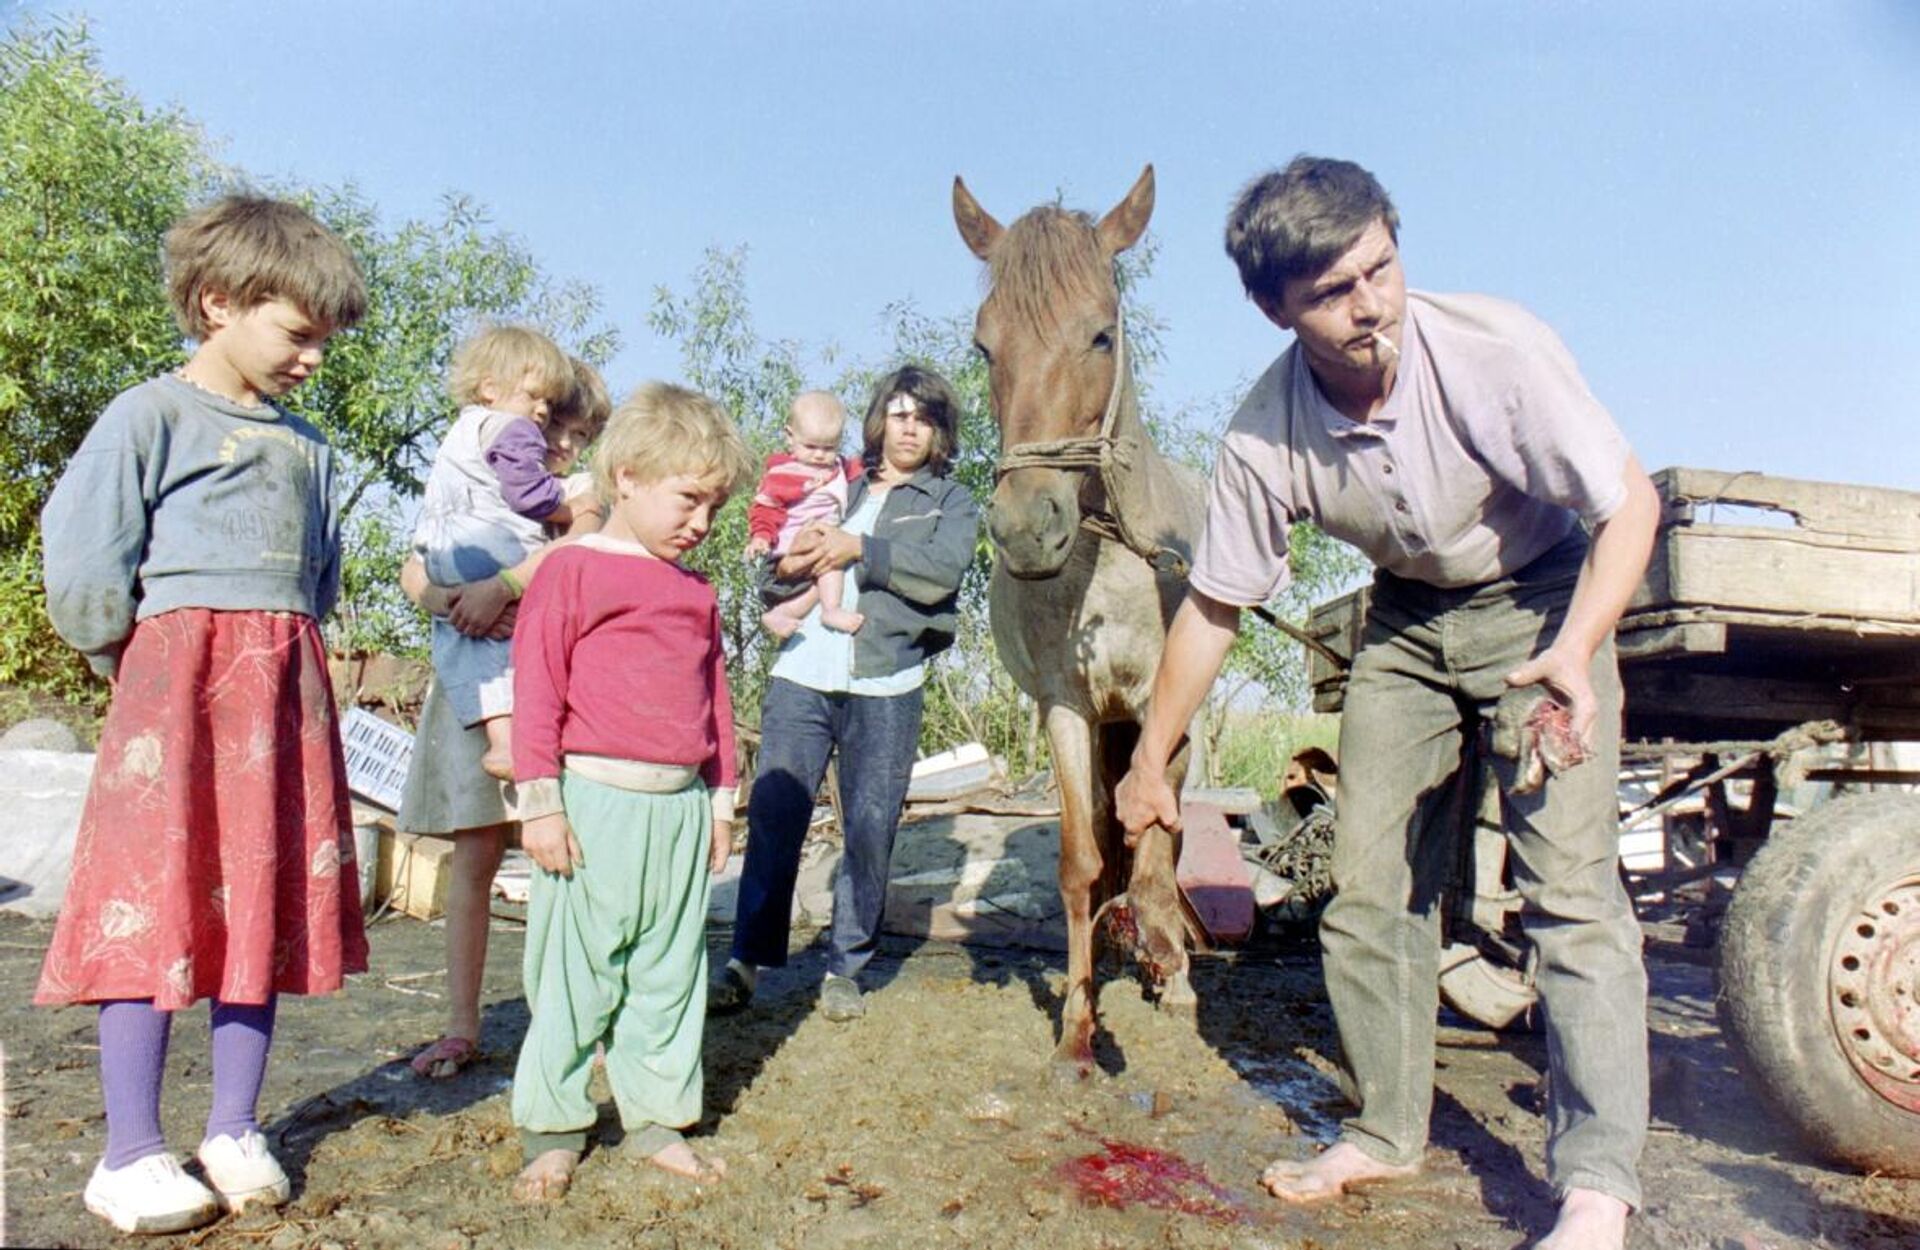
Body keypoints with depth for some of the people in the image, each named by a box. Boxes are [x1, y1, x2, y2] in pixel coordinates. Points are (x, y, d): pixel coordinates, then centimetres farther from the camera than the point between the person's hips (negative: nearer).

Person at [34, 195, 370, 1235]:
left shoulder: (308, 446, 16)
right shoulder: (151, 416, -2)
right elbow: (81, 572, -8)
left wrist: (278, 657, 10)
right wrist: (142, 666, 1)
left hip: (285, 688, 6)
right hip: (177, 675, -5)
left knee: (270, 908, 7)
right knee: (156, 910, -3)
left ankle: (234, 1131, 19)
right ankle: (129, 1156, 8)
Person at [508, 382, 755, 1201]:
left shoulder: (696, 592, 14)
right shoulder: (572, 570, -4)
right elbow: (535, 689, -7)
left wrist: (720, 800, 17)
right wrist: (540, 802, -10)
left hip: (681, 806, 6)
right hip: (596, 802, -6)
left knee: (671, 971, 12)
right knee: (574, 972, 4)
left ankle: (657, 1118, 25)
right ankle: (552, 1131, 19)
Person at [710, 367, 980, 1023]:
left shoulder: (952, 501, 12)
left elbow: (942, 573, -8)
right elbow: (775, 576, 17)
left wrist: (859, 548, -13)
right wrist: (788, 564, -6)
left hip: (884, 686, -2)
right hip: (801, 675, 2)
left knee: (870, 831, 2)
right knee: (772, 815, 0)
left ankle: (845, 967, 16)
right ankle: (748, 959, 11)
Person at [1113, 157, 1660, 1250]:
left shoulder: (1496, 350, -28)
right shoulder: (1266, 438, -20)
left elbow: (1632, 501, -20)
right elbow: (1214, 608, -9)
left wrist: (1575, 649, -37)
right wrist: (1152, 761, -4)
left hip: (1542, 601, -3)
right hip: (1406, 624, 3)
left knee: (1571, 881, -15)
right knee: (1371, 885, 2)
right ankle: (1391, 1129, 19)